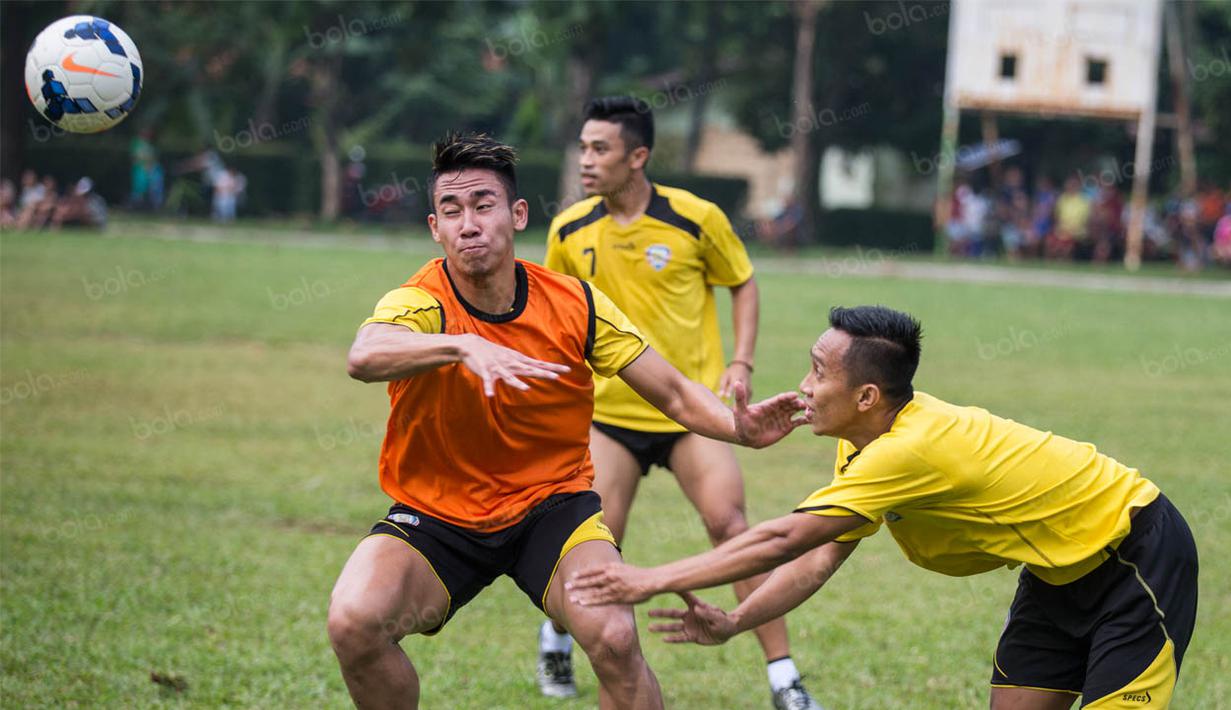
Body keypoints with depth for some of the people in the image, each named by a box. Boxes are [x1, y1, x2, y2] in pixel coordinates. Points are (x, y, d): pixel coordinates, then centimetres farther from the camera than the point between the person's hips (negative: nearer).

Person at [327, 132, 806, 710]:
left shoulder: (574, 304, -8)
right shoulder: (422, 304, -17)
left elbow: (673, 393, -1)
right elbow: (363, 357, -41)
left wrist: (738, 427, -22)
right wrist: (463, 346, -57)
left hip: (551, 506, 1)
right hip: (436, 518, -1)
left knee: (613, 638, -26)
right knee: (353, 622, -25)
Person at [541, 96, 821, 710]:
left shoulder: (696, 219, -9)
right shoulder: (569, 232, -2)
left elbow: (742, 283, 6)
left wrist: (741, 362, -5)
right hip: (609, 411, 2)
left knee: (730, 525, -14)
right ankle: (555, 637, 27)